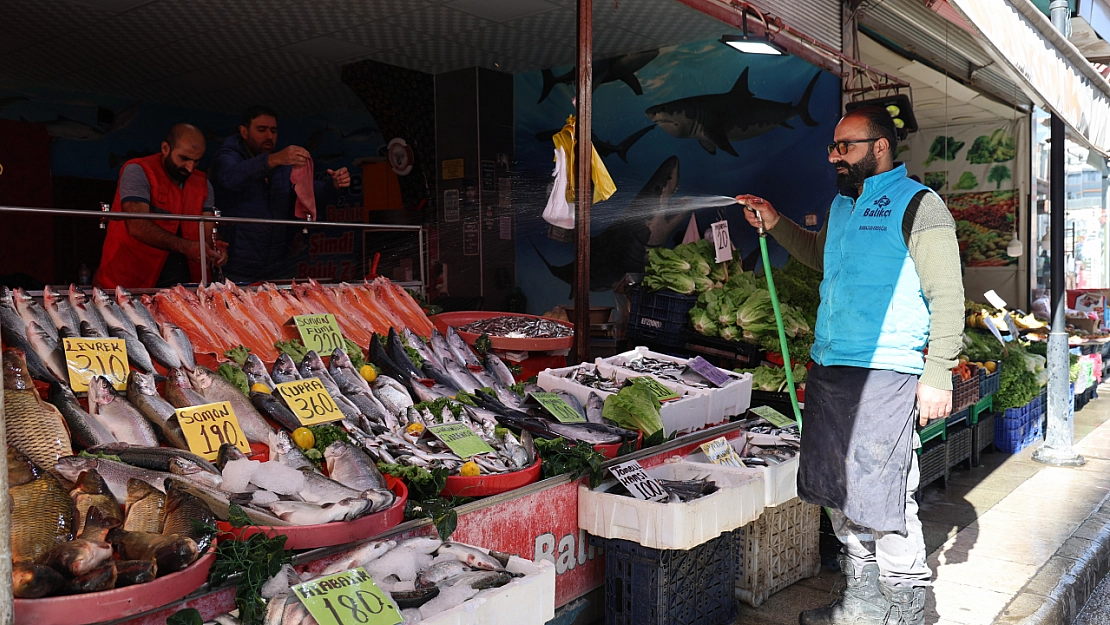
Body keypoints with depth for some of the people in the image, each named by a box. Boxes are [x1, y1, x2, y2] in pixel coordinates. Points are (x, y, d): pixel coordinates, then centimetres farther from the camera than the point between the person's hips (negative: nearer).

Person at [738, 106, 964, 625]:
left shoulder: (918, 205, -5)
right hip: (828, 368, 8)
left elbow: (947, 296, -10)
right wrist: (775, 225, 25)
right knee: (839, 492, 13)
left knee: (884, 498, -5)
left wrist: (938, 375, -16)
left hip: (885, 375, -8)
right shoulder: (841, 206, 18)